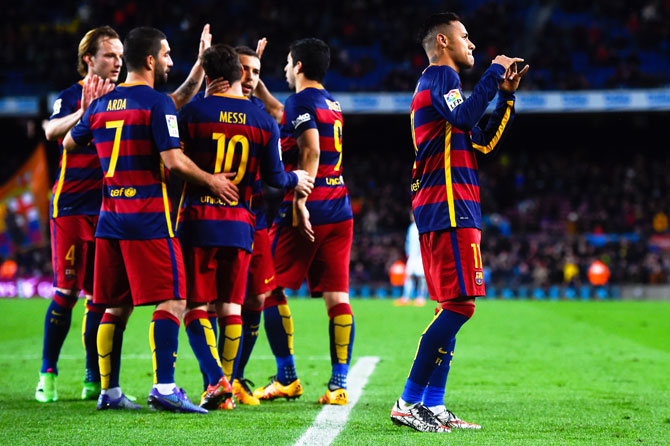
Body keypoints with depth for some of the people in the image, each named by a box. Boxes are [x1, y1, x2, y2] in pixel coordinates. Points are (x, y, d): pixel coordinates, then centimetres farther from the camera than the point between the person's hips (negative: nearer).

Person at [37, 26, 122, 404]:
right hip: (72, 206, -5)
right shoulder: (72, 96, -4)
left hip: (110, 209, 5)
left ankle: (95, 380, 11)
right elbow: (52, 131, -23)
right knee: (67, 292, -6)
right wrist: (83, 111, -39)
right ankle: (48, 373, 5)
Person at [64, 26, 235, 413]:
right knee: (171, 301, -6)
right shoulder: (158, 104, -8)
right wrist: (211, 181, -2)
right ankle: (164, 387, -17)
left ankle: (109, 391, 13)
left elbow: (69, 143, 27)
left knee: (116, 307, 12)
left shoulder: (101, 105, 12)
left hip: (110, 218, 7)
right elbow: (173, 160, -16)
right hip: (149, 216, -7)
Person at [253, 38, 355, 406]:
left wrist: (299, 202, -23)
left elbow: (310, 152, -19)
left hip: (306, 210, -8)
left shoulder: (301, 102, -6)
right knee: (337, 296, 2)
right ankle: (338, 384, -3)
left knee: (271, 291, 4)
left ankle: (286, 378, 6)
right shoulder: (332, 104, 20)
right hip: (339, 210, 8)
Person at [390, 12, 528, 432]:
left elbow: (485, 143, 27)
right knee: (460, 304, -15)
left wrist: (506, 96, 20)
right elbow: (465, 118, -24)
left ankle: (433, 406, 6)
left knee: (453, 307, 8)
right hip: (449, 208, -11)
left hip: (452, 210, 11)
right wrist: (493, 73, -13)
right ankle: (409, 401, -15)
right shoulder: (439, 77, -4)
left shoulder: (441, 82, 26)